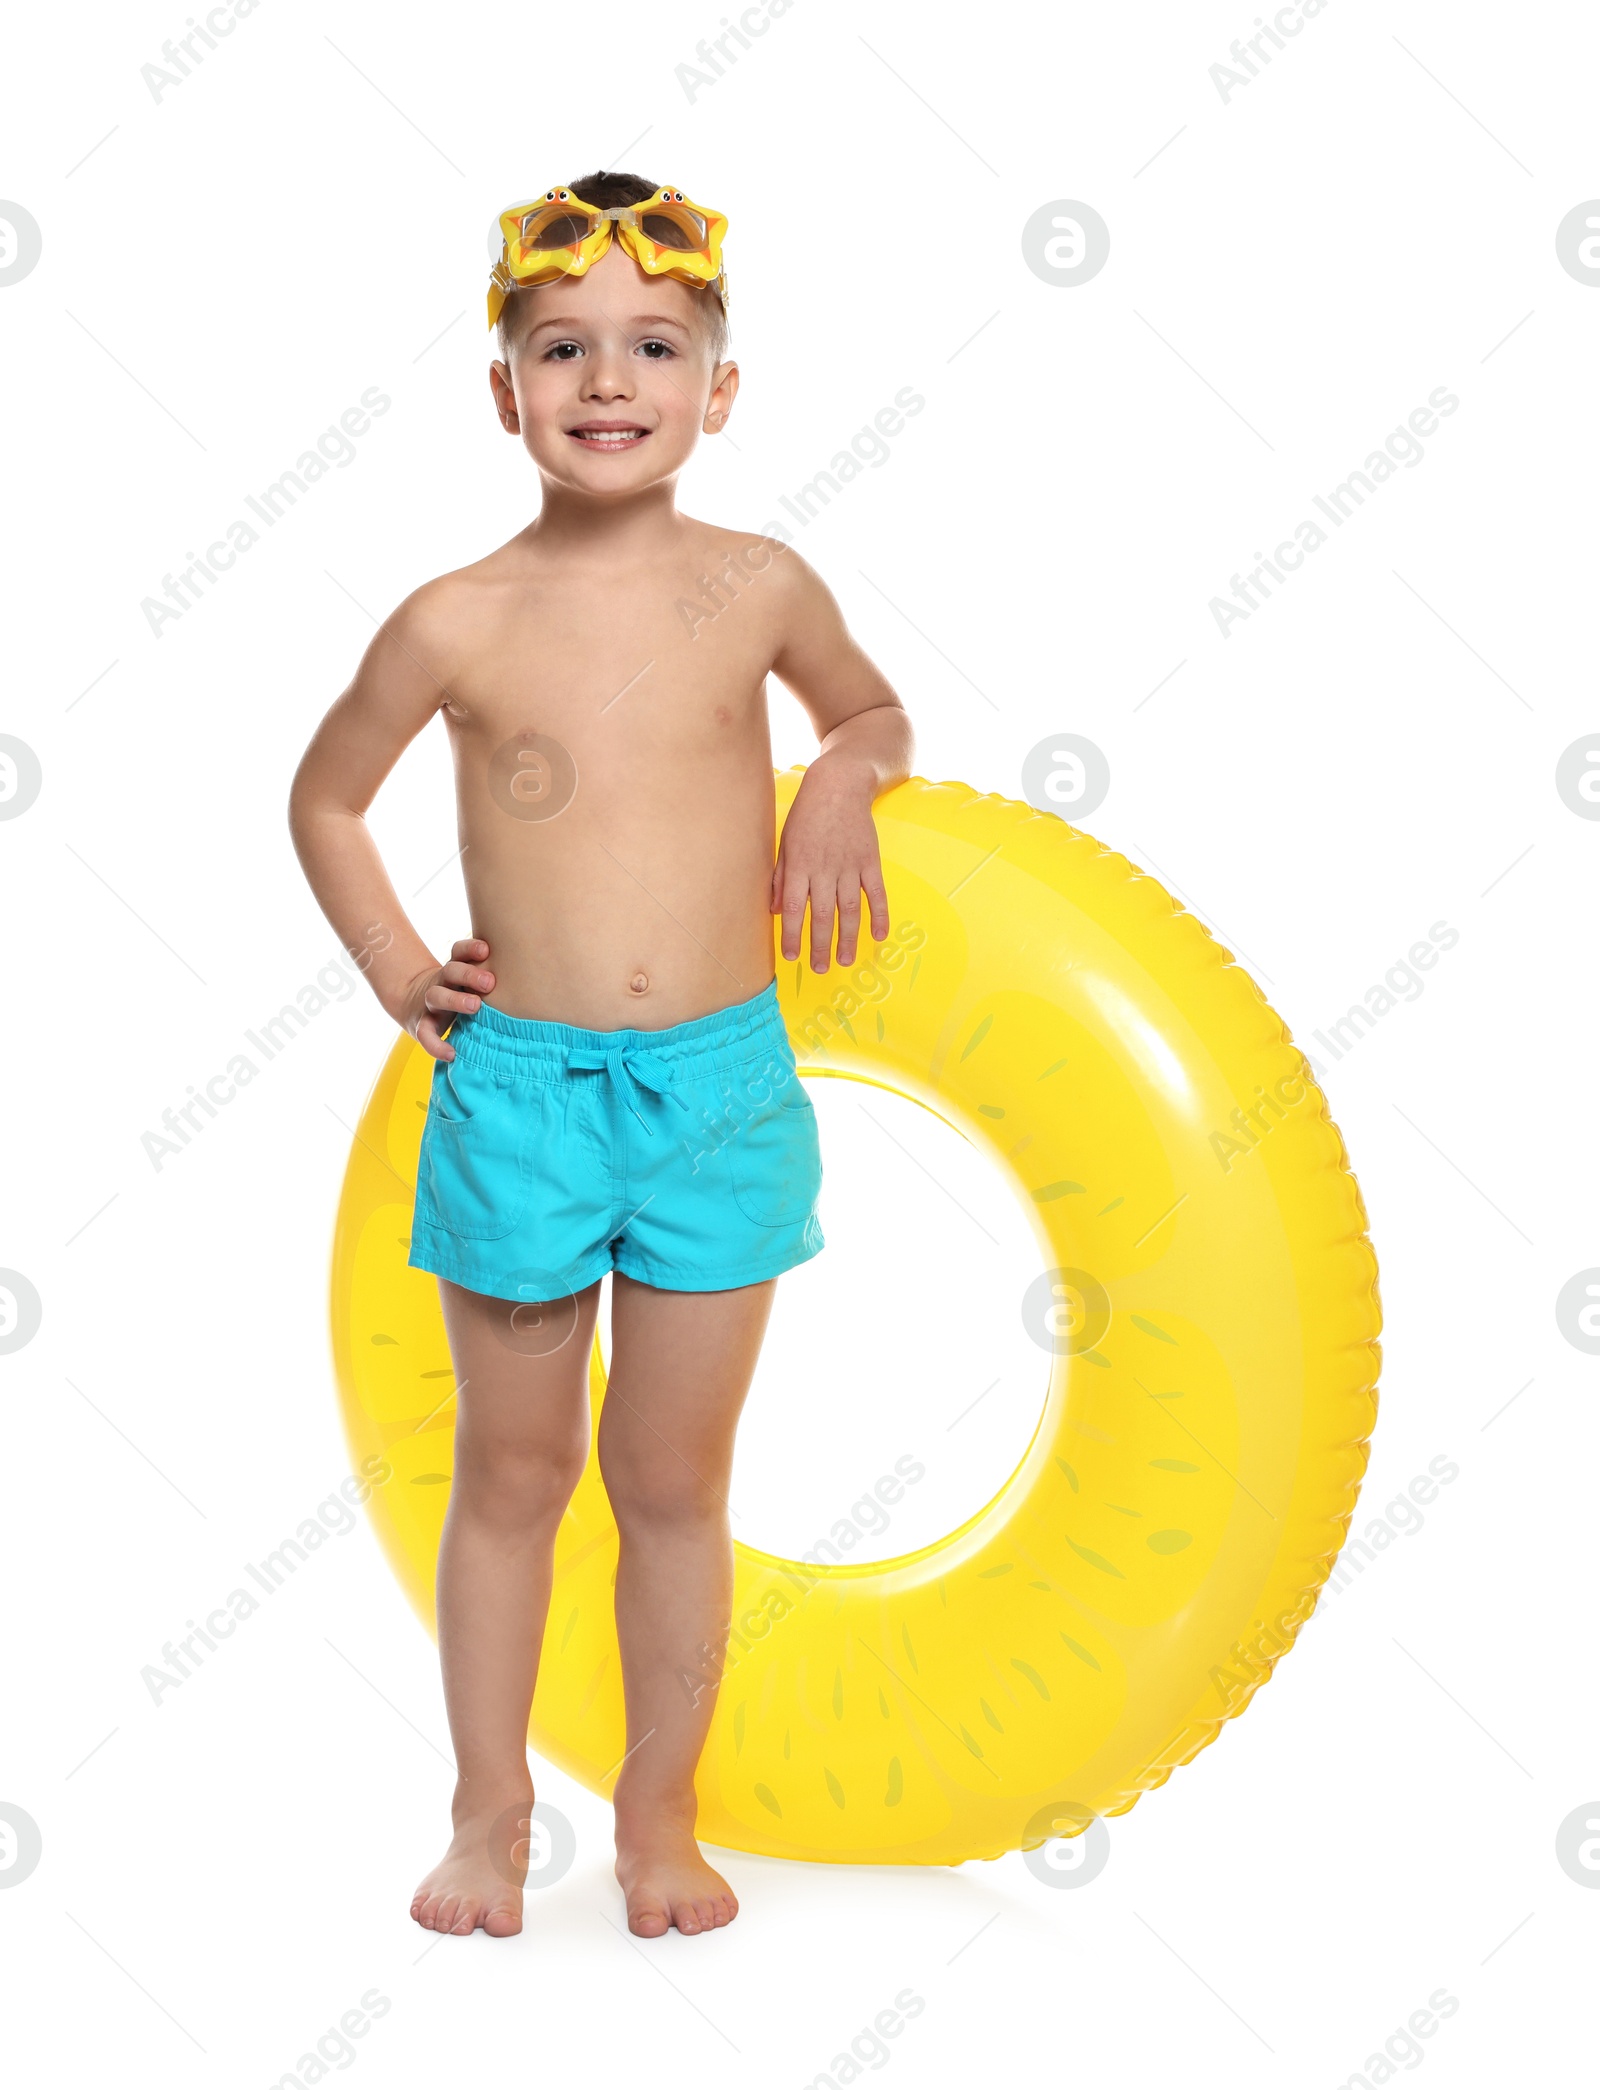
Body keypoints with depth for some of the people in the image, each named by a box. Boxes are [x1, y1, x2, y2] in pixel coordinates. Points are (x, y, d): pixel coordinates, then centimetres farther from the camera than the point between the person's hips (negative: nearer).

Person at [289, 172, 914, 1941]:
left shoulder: (758, 587, -2)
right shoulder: (457, 626, -7)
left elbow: (872, 708, 18)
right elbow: (324, 800, 10)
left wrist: (844, 779, -3)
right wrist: (399, 970, 1)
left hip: (722, 1085, 1)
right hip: (519, 1087, -1)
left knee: (674, 1481, 12)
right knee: (512, 1475, 13)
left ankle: (661, 1815, 30)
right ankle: (490, 1809, 31)